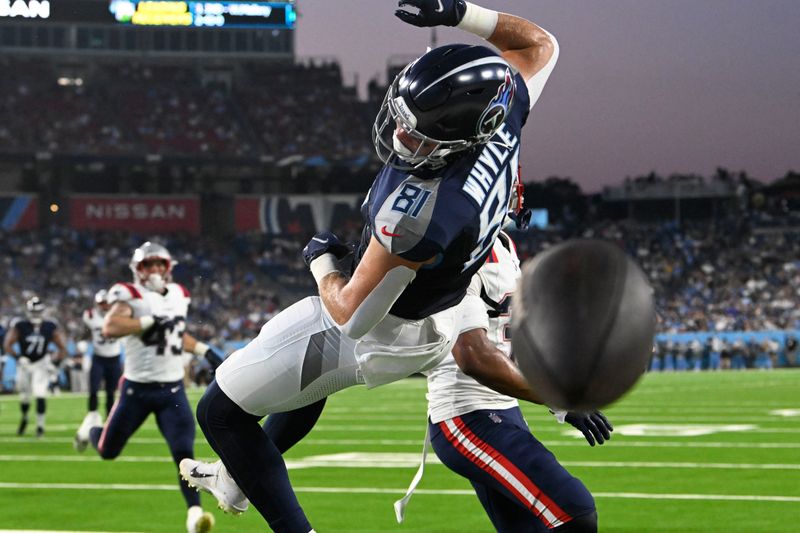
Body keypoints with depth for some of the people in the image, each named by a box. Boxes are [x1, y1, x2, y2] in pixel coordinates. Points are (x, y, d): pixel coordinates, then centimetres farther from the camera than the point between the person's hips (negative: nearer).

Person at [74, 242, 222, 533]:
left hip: (172, 389, 3)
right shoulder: (130, 295, -11)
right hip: (137, 388, -3)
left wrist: (204, 350, 16)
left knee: (184, 452, -14)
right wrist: (151, 321, -30)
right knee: (108, 451, 12)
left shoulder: (179, 295, 10)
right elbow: (110, 328, -29)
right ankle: (91, 432, 47)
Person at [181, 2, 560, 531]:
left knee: (221, 412, 4)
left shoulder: (421, 215, -45)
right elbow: (540, 45, -2)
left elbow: (352, 318, -32)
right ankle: (239, 475, 54)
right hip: (446, 312, 9)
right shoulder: (501, 122, -25)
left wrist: (321, 259, -12)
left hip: (384, 336, -8)